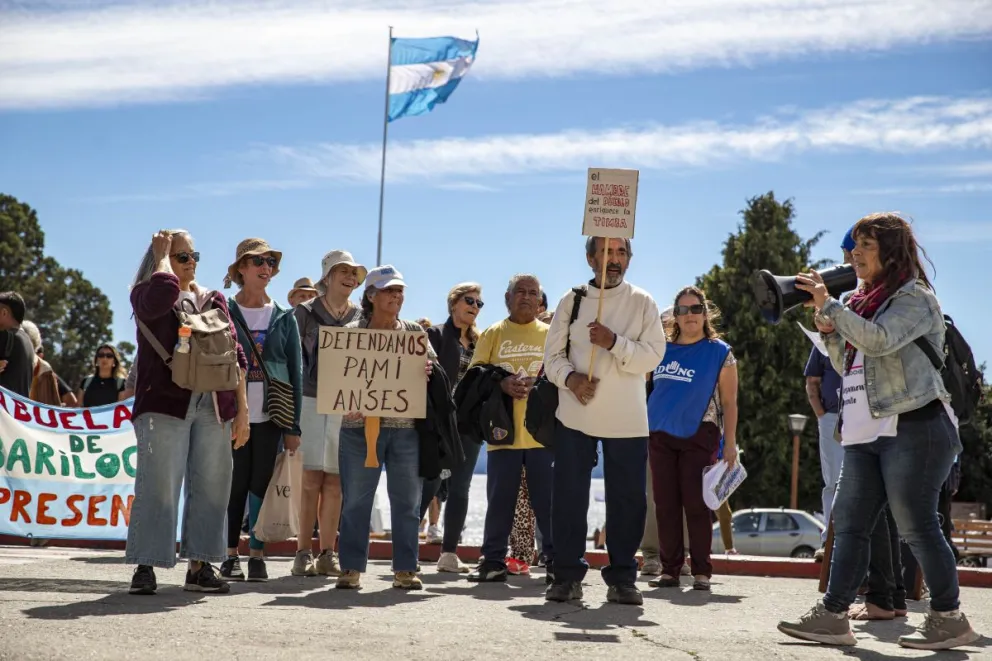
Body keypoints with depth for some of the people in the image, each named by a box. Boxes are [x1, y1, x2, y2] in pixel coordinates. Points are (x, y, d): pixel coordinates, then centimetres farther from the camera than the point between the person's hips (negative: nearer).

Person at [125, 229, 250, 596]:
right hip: (164, 404, -4)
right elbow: (164, 293, -24)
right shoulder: (146, 294, 3)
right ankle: (145, 567, 1)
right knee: (159, 487, -6)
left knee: (210, 488, 5)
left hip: (213, 408, 5)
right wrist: (161, 257, -5)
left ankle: (200, 566, 12)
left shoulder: (214, 300, 17)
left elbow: (234, 355, 14)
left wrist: (242, 408, 7)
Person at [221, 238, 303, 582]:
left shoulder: (284, 318, 9)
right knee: (235, 484, 2)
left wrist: (294, 425, 2)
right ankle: (231, 556, 11)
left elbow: (295, 372, 8)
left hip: (271, 415, 1)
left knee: (263, 484, 3)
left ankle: (257, 555, 10)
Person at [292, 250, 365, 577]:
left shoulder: (362, 319, 12)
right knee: (311, 479, -5)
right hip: (311, 401, -2)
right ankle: (303, 553, 1)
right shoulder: (305, 312, 5)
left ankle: (326, 555, 8)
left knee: (335, 482, 2)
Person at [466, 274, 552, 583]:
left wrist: (536, 384, -13)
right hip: (503, 430, 0)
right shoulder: (493, 333, 11)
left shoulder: (551, 334, 11)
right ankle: (493, 562, 11)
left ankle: (556, 560, 7)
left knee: (549, 499, 0)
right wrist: (502, 384, -14)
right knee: (500, 499, 5)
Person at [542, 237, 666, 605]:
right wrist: (570, 377, -16)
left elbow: (653, 355, -6)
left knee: (628, 500, 3)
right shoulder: (572, 300, 6)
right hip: (575, 415, 1)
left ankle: (622, 578, 14)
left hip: (627, 420, 0)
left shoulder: (642, 303, 3)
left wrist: (614, 343, -21)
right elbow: (553, 354, 4)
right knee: (568, 497, 2)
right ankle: (567, 576, 12)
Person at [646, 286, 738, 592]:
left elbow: (729, 402, -1)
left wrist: (730, 443, -7)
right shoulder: (662, 349, 11)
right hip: (660, 436, 4)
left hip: (698, 436, -4)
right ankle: (669, 569, 10)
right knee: (665, 505, 4)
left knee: (696, 504, -5)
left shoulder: (719, 352, 1)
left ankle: (701, 572, 1)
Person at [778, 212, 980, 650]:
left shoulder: (914, 298, -4)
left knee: (916, 525, -6)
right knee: (848, 523, 3)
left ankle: (949, 619, 6)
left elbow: (879, 340, -23)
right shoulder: (865, 302, 21)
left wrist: (828, 305, -19)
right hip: (866, 434, 9)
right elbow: (849, 366, 23)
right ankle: (833, 616, 3)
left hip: (913, 429, -9)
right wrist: (828, 331, 7)